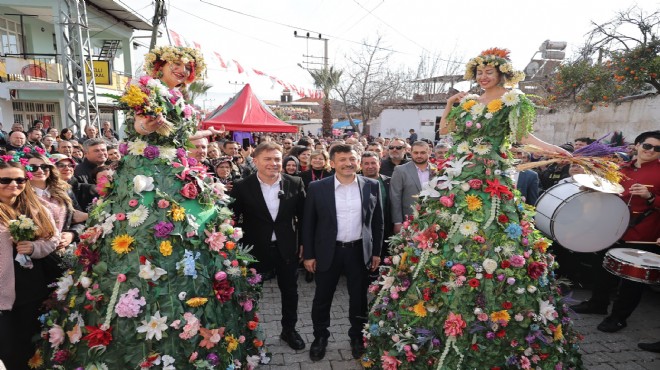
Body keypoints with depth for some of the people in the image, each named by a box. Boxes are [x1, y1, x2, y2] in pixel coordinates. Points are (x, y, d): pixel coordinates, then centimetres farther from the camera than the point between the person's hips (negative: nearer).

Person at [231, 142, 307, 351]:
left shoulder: (295, 183, -6)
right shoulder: (243, 187, -11)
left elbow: (303, 216, 2)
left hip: (287, 247, 2)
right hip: (255, 248, -1)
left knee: (290, 291, 17)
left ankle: (289, 330, 41)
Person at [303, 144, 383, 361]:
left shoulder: (371, 186, -2)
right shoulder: (317, 188, -7)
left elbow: (378, 221, 5)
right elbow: (308, 223, -2)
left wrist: (376, 251, 4)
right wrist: (308, 254, -3)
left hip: (360, 251, 1)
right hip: (328, 252, -1)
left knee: (359, 298, 15)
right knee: (322, 298, 12)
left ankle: (357, 337, 37)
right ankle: (320, 337, 35)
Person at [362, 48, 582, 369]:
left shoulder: (513, 100, 3)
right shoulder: (468, 102, 17)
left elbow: (523, 135, 1)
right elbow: (444, 129, 24)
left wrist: (552, 149, -12)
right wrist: (450, 104, 13)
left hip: (489, 183, -6)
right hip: (456, 180, 6)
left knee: (481, 244, -8)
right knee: (440, 241, 7)